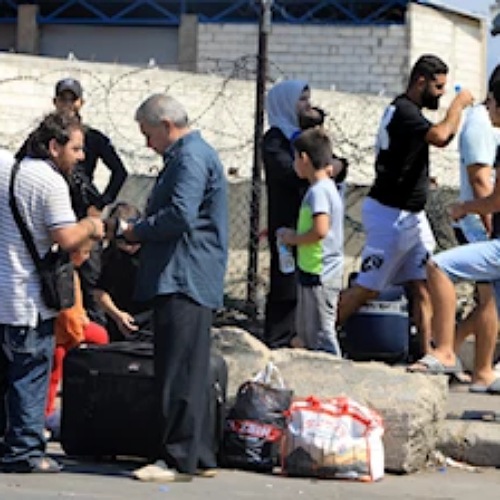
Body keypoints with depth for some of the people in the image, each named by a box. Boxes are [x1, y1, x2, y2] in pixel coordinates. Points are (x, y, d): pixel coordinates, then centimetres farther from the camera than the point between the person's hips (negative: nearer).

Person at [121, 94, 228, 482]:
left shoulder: (191, 158, -12)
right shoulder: (187, 155, 21)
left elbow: (180, 215, -23)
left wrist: (138, 231, -9)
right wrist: (142, 235, 12)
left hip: (185, 282, -11)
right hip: (180, 280, 11)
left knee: (181, 374, -10)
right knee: (185, 373, 12)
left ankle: (180, 459, -9)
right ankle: (198, 456, 16)